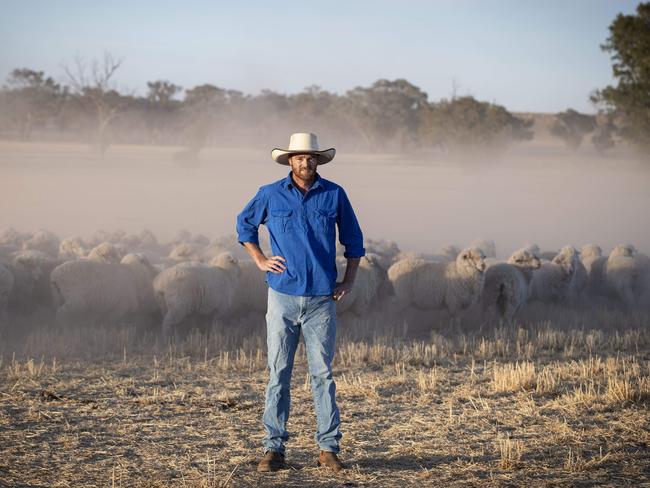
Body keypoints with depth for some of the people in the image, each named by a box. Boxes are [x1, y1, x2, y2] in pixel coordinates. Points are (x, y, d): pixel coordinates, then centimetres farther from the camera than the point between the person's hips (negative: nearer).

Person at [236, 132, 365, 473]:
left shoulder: (334, 195, 4)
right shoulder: (271, 195, 3)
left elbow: (353, 239, 15)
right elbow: (244, 224, 19)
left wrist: (349, 280, 6)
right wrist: (260, 260, 8)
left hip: (321, 300, 0)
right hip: (283, 296, 0)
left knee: (322, 374, 1)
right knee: (278, 374, 0)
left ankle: (328, 448, 5)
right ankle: (274, 448, 3)